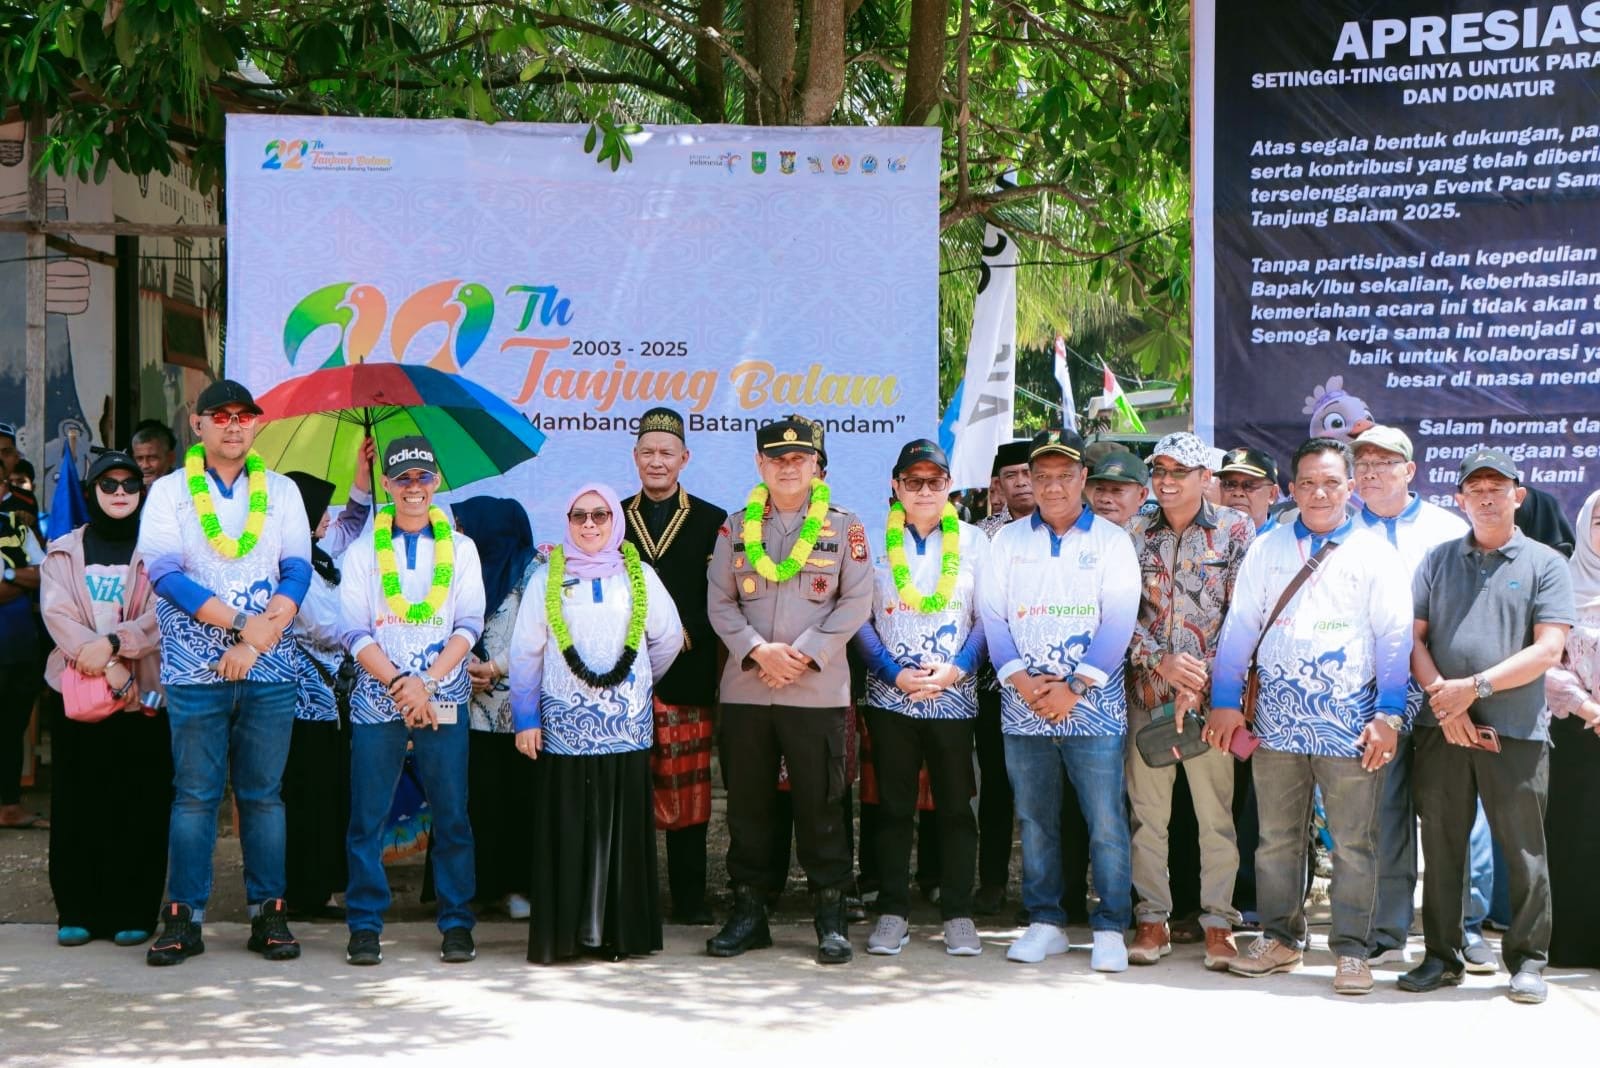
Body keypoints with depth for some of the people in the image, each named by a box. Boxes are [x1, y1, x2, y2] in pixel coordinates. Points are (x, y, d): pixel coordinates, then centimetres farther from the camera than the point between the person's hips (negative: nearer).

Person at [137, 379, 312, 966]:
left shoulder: (281, 491, 11)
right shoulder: (169, 492, 5)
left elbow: (298, 572, 1)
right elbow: (163, 572, -7)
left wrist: (255, 642, -12)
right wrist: (242, 621, -15)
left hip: (269, 669, 1)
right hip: (195, 670, -1)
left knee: (263, 792, 5)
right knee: (194, 794, 0)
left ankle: (269, 913, 11)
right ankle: (183, 918, 5)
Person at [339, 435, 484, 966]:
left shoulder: (460, 548, 11)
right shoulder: (363, 552, 9)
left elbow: (469, 625, 3)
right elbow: (355, 632, 2)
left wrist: (428, 682, -10)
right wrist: (400, 682, -11)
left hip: (444, 699, 0)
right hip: (376, 698, 0)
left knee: (452, 815, 0)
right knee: (368, 816, -2)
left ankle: (456, 924, 8)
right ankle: (364, 926, 6)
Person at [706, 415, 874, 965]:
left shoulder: (844, 527, 4)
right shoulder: (735, 527, 10)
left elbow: (856, 603, -1)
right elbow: (719, 602, 6)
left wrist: (804, 654, -11)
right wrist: (759, 651, -10)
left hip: (818, 690, -2)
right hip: (744, 688, 2)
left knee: (821, 805, 0)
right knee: (747, 805, 7)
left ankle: (830, 916, 9)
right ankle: (748, 911, 17)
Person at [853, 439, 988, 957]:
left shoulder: (973, 541, 7)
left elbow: (987, 618, 5)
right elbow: (858, 618, 3)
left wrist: (956, 669, -10)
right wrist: (896, 674, -9)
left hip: (953, 696, 0)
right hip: (889, 696, 0)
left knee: (956, 806, 2)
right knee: (893, 806, 4)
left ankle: (958, 915, 10)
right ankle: (892, 913, 11)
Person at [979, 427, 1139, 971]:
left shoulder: (1111, 540, 4)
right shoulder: (1008, 541, 12)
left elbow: (1119, 622, -4)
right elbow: (993, 616, 5)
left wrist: (1074, 688, -12)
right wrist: (1021, 680, -9)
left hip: (1092, 705, -3)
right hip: (1022, 707, 3)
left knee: (1105, 820, -5)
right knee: (1034, 819, 7)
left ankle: (1110, 927, 3)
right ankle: (1045, 922, 17)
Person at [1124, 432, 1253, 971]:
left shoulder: (1235, 530, 2)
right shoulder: (1136, 535, 9)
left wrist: (1201, 678, -11)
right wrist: (1162, 662, -10)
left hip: (1210, 695, -2)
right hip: (1147, 689, 2)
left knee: (1216, 812, -1)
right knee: (1147, 810, 5)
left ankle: (1218, 922, 8)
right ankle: (1153, 919, 14)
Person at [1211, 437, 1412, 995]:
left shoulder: (1376, 555, 4)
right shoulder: (1267, 549, 10)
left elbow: (1394, 639, 1)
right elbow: (1240, 627, 10)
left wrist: (1389, 715, -7)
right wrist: (1225, 701, 4)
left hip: (1351, 725, -2)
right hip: (1277, 720, 2)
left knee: (1354, 842, 1)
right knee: (1276, 838, 9)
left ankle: (1352, 950, 9)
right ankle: (1280, 938, 21)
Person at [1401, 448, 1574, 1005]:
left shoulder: (1545, 564, 4)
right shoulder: (1438, 560, 13)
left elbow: (1548, 650, -6)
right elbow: (1414, 637, 7)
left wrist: (1475, 687, -12)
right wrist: (1443, 698, -8)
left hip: (1516, 729, -3)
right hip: (1441, 728, 3)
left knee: (1524, 850, 1)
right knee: (1440, 845, 7)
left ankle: (1527, 960, 12)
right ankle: (1441, 956, 17)